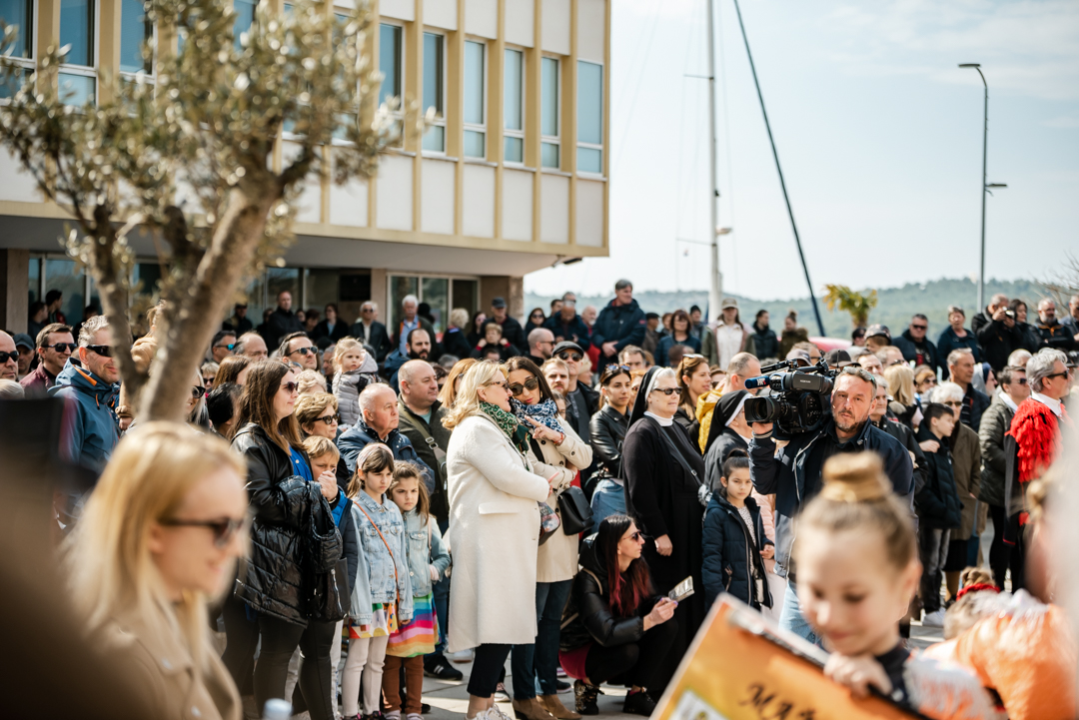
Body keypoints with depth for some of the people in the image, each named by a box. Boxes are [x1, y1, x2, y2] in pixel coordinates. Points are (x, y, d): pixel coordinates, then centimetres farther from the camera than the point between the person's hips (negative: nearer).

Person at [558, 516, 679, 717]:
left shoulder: (637, 567, -6)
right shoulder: (589, 580, -29)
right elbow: (606, 634, -36)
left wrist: (661, 603, -21)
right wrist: (649, 621, -42)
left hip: (621, 638, 7)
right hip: (577, 652, -7)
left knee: (668, 625, -17)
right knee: (627, 652, -38)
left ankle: (637, 694, -10)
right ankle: (587, 685, -7)